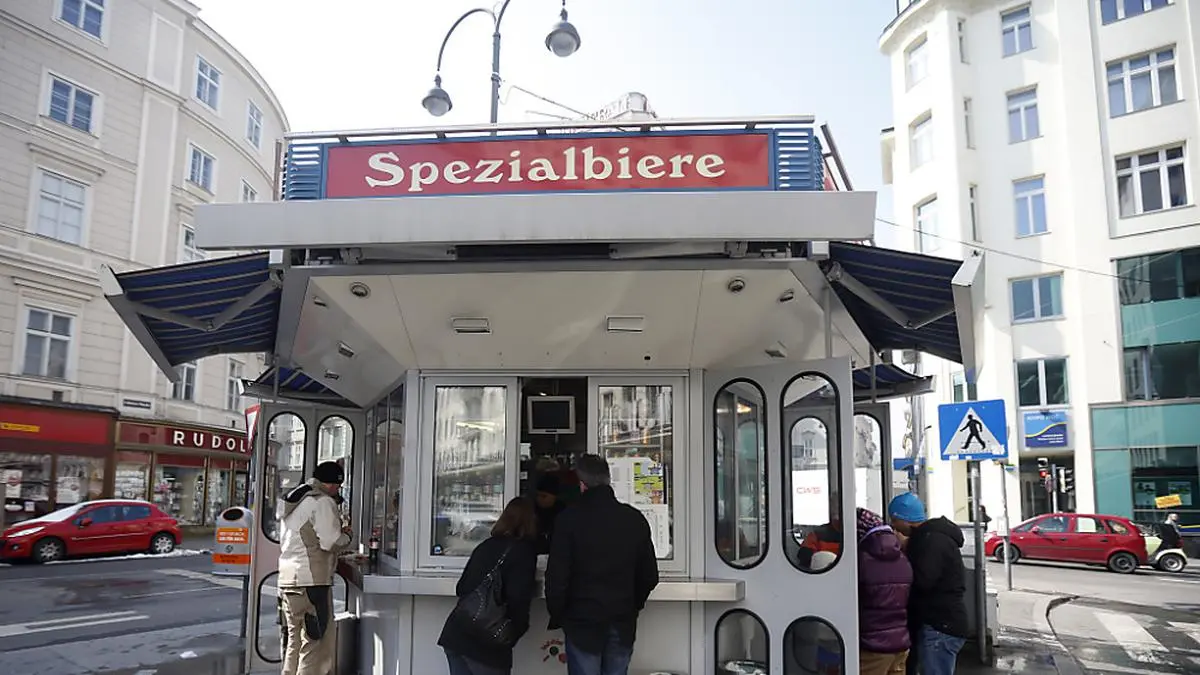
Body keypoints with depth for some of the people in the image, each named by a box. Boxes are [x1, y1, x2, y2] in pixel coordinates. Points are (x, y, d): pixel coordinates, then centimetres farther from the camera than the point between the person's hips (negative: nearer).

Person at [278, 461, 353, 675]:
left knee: (295, 643, 16)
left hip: (287, 579, 9)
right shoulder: (323, 502, -10)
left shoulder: (293, 502, 20)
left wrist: (338, 533, 18)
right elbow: (331, 542, -17)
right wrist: (346, 536, 4)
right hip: (312, 580, -9)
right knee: (318, 646, -5)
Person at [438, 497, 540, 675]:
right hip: (486, 642, -6)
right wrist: (516, 630, 2)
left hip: (455, 634, 6)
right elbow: (517, 600, -15)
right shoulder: (524, 550, -7)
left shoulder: (486, 545, 13)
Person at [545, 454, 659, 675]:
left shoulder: (569, 519, -11)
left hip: (583, 624, -3)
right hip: (623, 625, 3)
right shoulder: (635, 519, 0)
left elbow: (556, 577, -13)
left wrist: (556, 616, 3)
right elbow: (650, 576, 5)